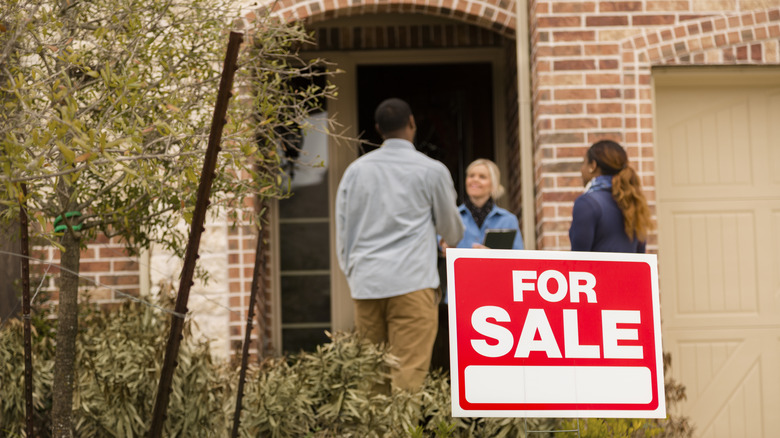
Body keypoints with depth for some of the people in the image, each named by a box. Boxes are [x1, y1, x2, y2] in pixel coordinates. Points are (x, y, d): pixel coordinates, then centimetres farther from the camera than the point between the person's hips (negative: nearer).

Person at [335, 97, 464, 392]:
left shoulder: (356, 171, 12)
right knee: (408, 375, -9)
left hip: (365, 285, 4)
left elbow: (342, 232, 14)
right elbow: (452, 231, 17)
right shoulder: (432, 171, 3)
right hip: (412, 283, -4)